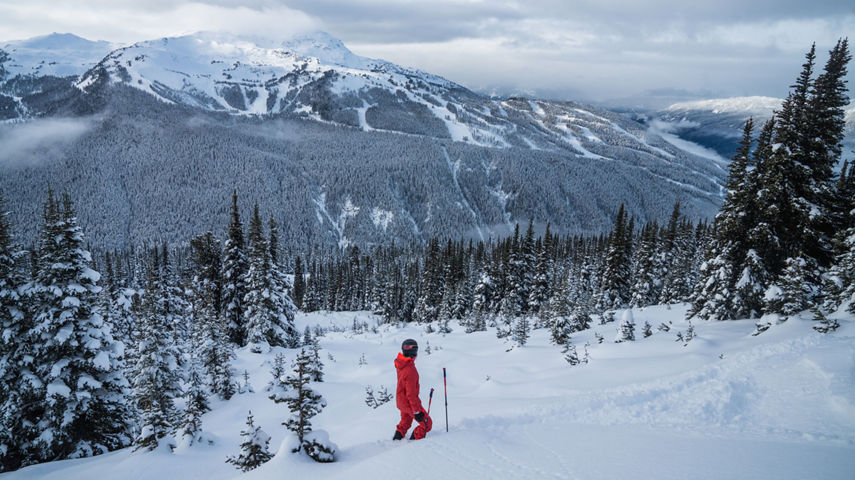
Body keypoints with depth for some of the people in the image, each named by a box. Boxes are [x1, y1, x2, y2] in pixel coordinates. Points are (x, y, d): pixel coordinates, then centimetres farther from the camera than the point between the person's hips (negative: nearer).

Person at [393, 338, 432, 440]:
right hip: (409, 402, -9)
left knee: (405, 421, 32)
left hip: (401, 399, 9)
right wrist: (416, 411, -23)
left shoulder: (400, 362, -9)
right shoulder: (410, 370, -34)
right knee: (427, 424, 3)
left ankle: (397, 438, 44)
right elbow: (411, 393, -30)